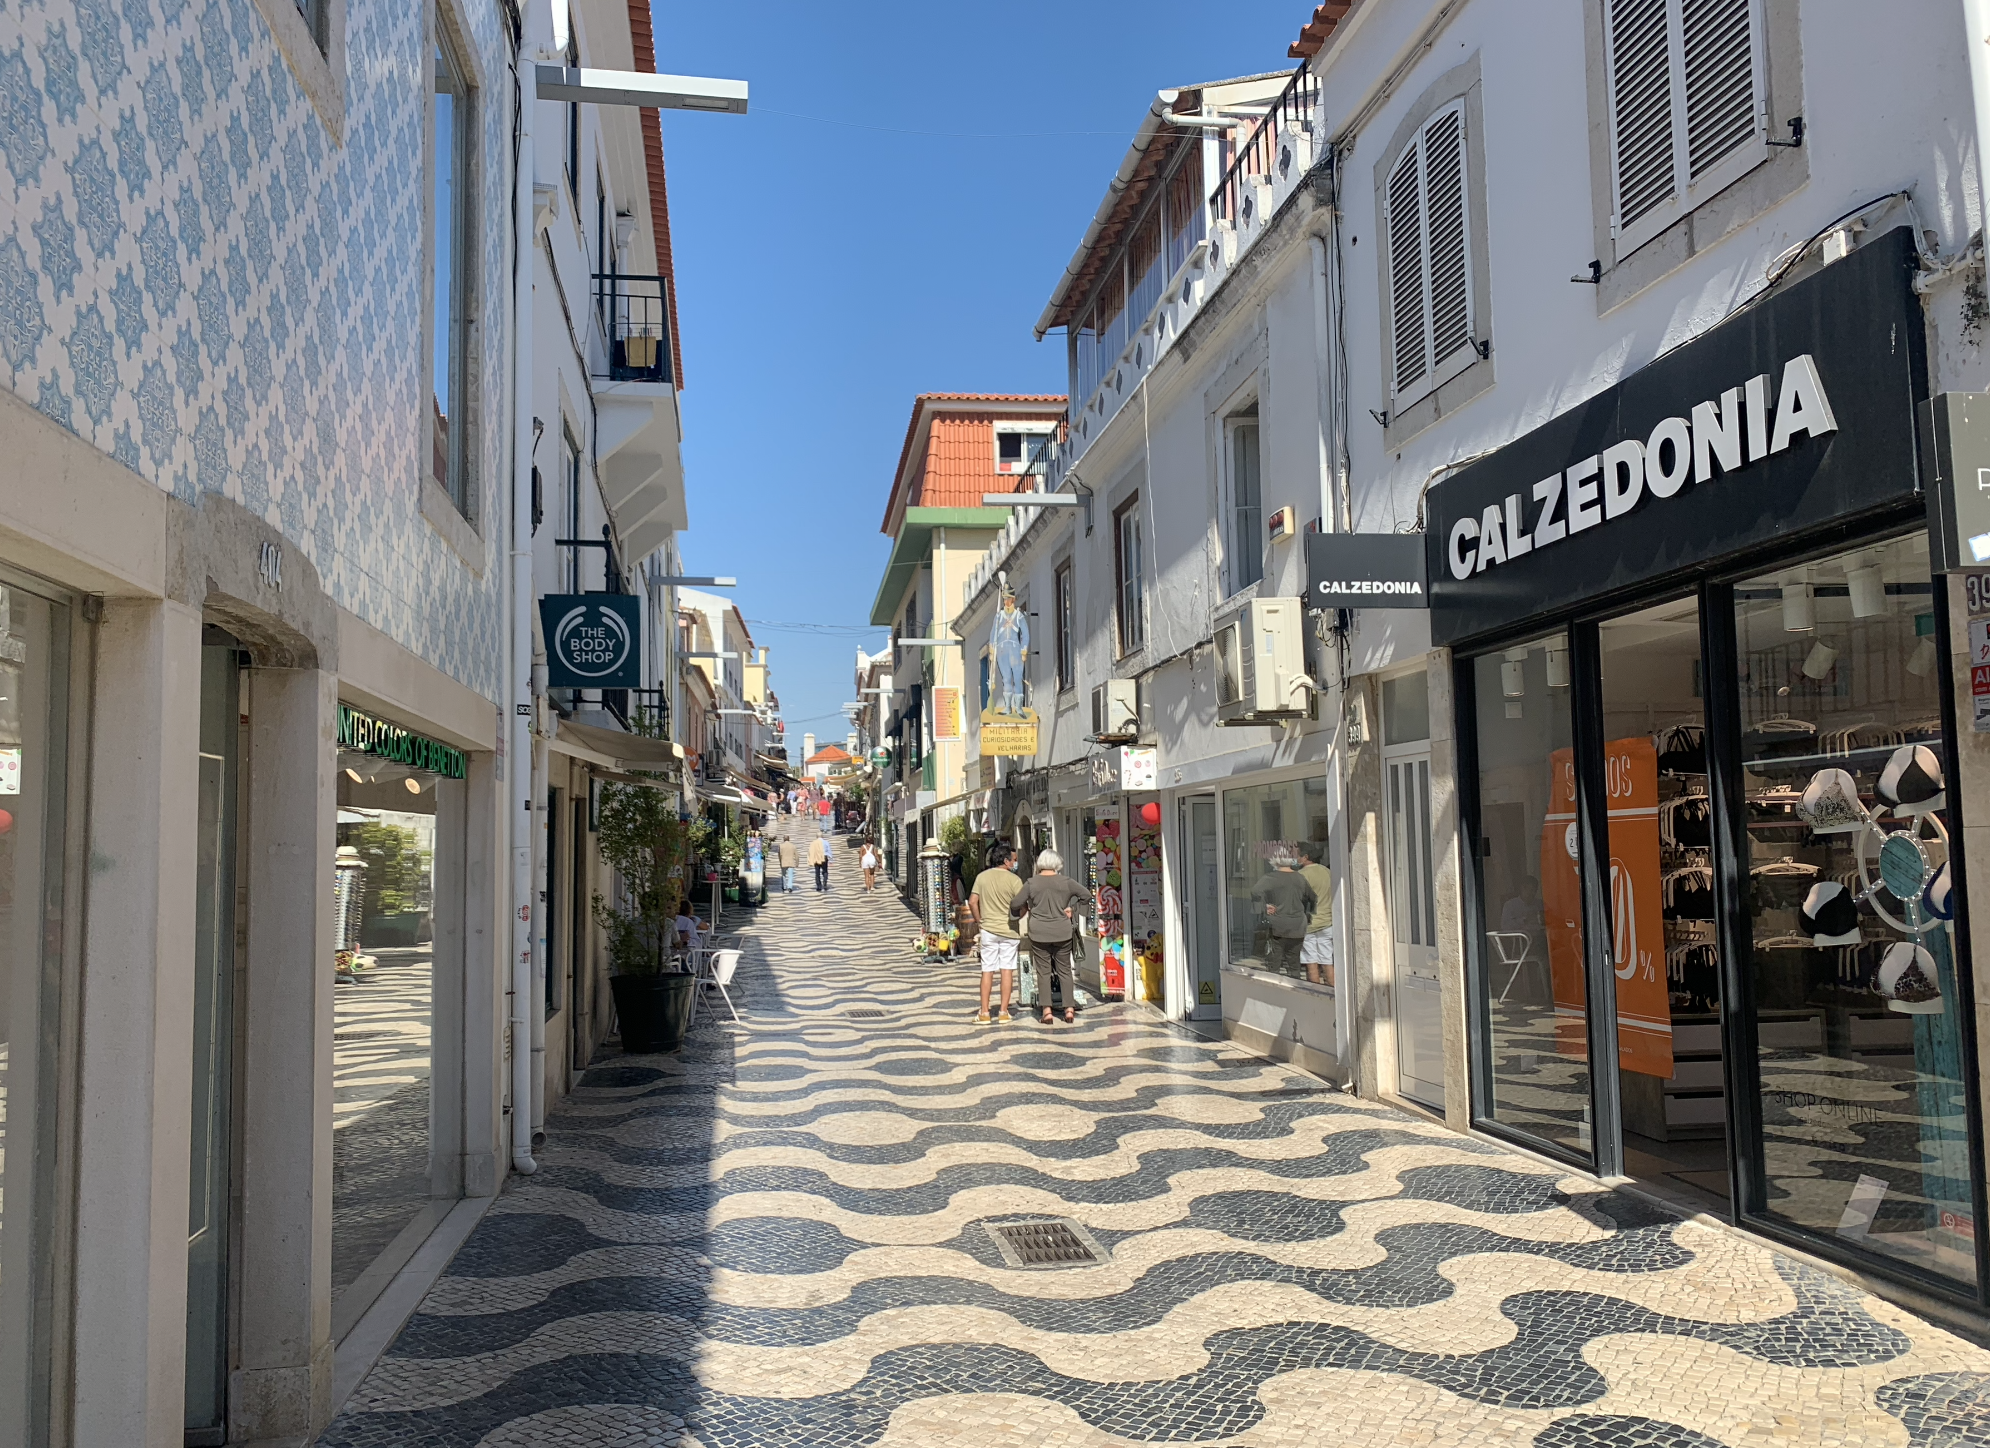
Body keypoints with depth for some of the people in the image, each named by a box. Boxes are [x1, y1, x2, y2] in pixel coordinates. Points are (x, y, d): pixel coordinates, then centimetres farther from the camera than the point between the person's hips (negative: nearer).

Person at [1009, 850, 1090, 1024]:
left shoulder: (1032, 882, -5)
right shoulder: (1065, 881, -3)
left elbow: (1015, 904, -2)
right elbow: (1087, 896, 1)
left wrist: (1024, 910, 18)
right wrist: (1071, 907, 10)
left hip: (1039, 933, -1)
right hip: (1062, 932, 1)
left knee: (1043, 971, 5)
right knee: (1064, 970, 11)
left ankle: (1046, 1010, -2)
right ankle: (1069, 1008, 6)